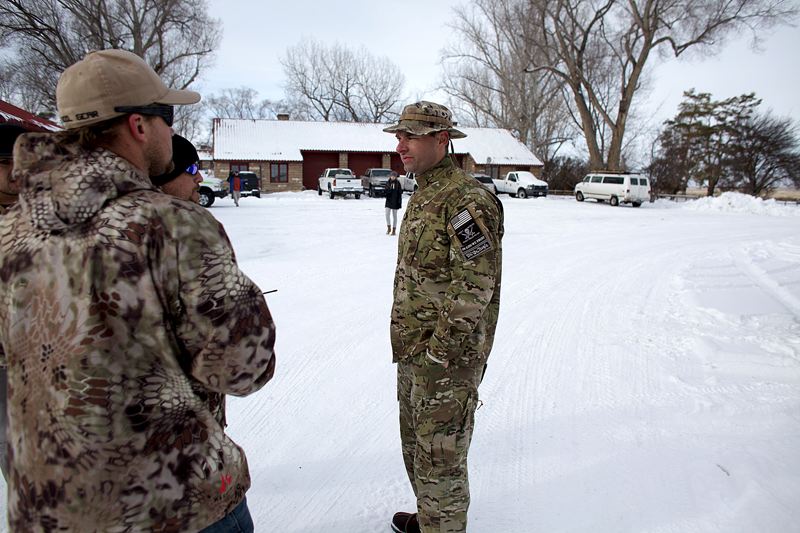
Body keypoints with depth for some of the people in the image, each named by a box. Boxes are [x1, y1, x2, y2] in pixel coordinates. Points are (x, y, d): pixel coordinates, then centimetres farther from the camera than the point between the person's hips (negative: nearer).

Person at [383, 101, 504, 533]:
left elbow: (474, 284, -23)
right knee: (415, 440, 24)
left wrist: (440, 349, -20)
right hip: (413, 351, 10)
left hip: (447, 356, -10)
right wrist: (409, 341, 17)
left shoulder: (466, 198, -19)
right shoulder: (422, 196, 12)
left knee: (439, 452, 5)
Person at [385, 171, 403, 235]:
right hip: (388, 201, 2)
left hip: (395, 202, -2)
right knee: (387, 215, -6)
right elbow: (386, 191, 0)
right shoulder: (388, 183, 2)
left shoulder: (398, 183, -3)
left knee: (394, 216, 5)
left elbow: (400, 192, -2)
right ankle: (389, 228, 13)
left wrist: (400, 202, -10)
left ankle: (394, 230, 12)